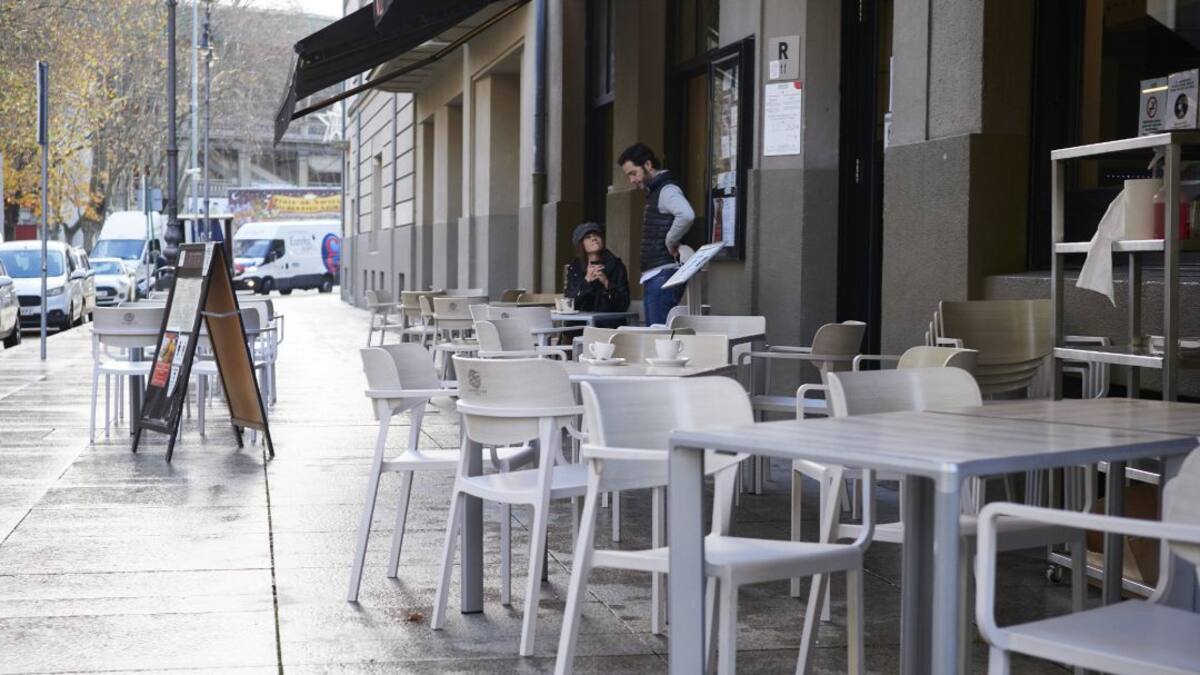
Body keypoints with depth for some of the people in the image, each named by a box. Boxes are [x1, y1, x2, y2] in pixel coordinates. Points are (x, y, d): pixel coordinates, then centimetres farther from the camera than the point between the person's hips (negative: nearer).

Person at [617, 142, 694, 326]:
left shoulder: (667, 190, -10)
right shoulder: (654, 192, 20)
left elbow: (686, 215, -30)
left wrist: (670, 243, -18)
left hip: (663, 274, -10)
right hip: (652, 276, 10)